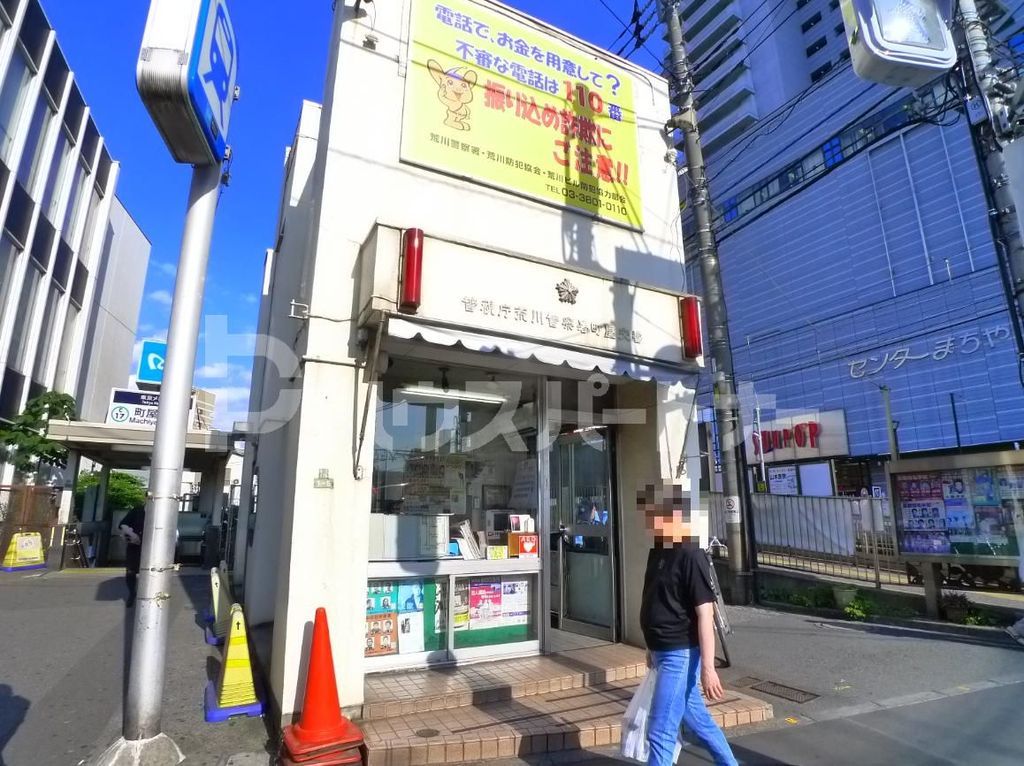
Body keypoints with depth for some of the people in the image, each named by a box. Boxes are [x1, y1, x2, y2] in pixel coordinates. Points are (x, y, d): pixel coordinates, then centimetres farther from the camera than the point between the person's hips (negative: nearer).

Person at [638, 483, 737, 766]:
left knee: (660, 732, -1)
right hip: (664, 652, 8)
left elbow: (705, 613, -20)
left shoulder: (690, 556, -20)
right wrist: (653, 650, 21)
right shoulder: (657, 551, 6)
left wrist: (707, 667, -20)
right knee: (697, 719, 22)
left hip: (681, 654, -8)